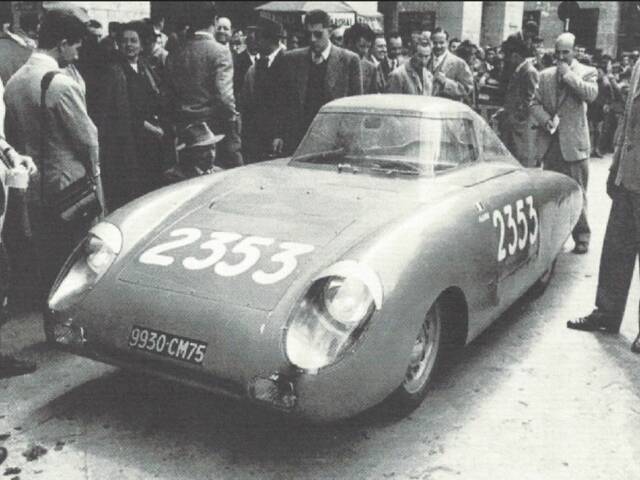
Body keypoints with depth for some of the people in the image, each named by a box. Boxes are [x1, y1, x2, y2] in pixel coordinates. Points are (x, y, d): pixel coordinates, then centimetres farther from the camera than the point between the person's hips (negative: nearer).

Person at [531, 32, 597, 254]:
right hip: (550, 142, 4)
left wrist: (568, 74, -15)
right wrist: (545, 119, -7)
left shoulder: (586, 72, 0)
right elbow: (535, 103, 11)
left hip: (573, 142, -4)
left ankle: (581, 236, 7)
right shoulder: (546, 75, 13)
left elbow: (591, 94, -18)